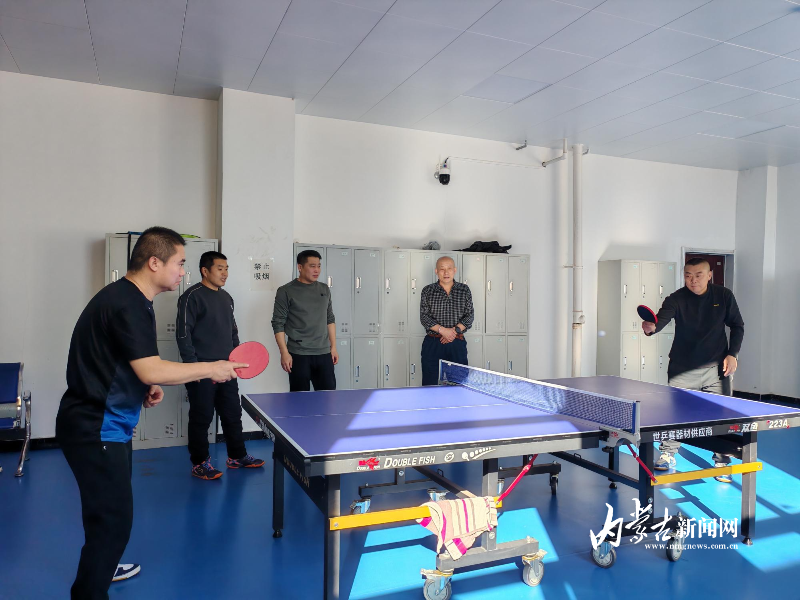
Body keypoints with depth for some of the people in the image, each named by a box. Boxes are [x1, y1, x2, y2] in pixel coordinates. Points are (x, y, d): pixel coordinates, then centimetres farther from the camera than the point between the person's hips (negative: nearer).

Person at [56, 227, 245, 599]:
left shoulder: (129, 298, 8)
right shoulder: (127, 304, -23)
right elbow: (151, 370, -30)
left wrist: (146, 389, 6)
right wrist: (211, 369, -20)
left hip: (106, 424, 11)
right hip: (96, 428, -11)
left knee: (110, 508, 27)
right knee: (113, 518, -4)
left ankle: (102, 566, 48)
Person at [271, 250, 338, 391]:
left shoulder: (324, 290, 12)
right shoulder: (286, 292, -4)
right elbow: (278, 323, -5)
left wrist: (333, 346, 12)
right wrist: (284, 353, -12)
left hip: (324, 353, 5)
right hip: (299, 355, -4)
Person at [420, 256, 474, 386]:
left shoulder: (464, 290, 9)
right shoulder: (427, 291, 5)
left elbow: (470, 315, 4)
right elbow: (424, 317, -2)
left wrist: (455, 330, -12)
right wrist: (442, 330, -16)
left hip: (457, 345, 1)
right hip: (433, 344, -1)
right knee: (430, 383, 0)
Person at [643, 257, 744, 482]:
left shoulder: (724, 296, -2)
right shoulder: (676, 299, -10)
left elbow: (737, 326, 8)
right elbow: (661, 318, -28)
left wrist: (732, 354, -3)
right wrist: (651, 327, -51)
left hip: (716, 367, 1)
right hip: (683, 368, -1)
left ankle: (722, 462, 21)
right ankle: (667, 454, 22)